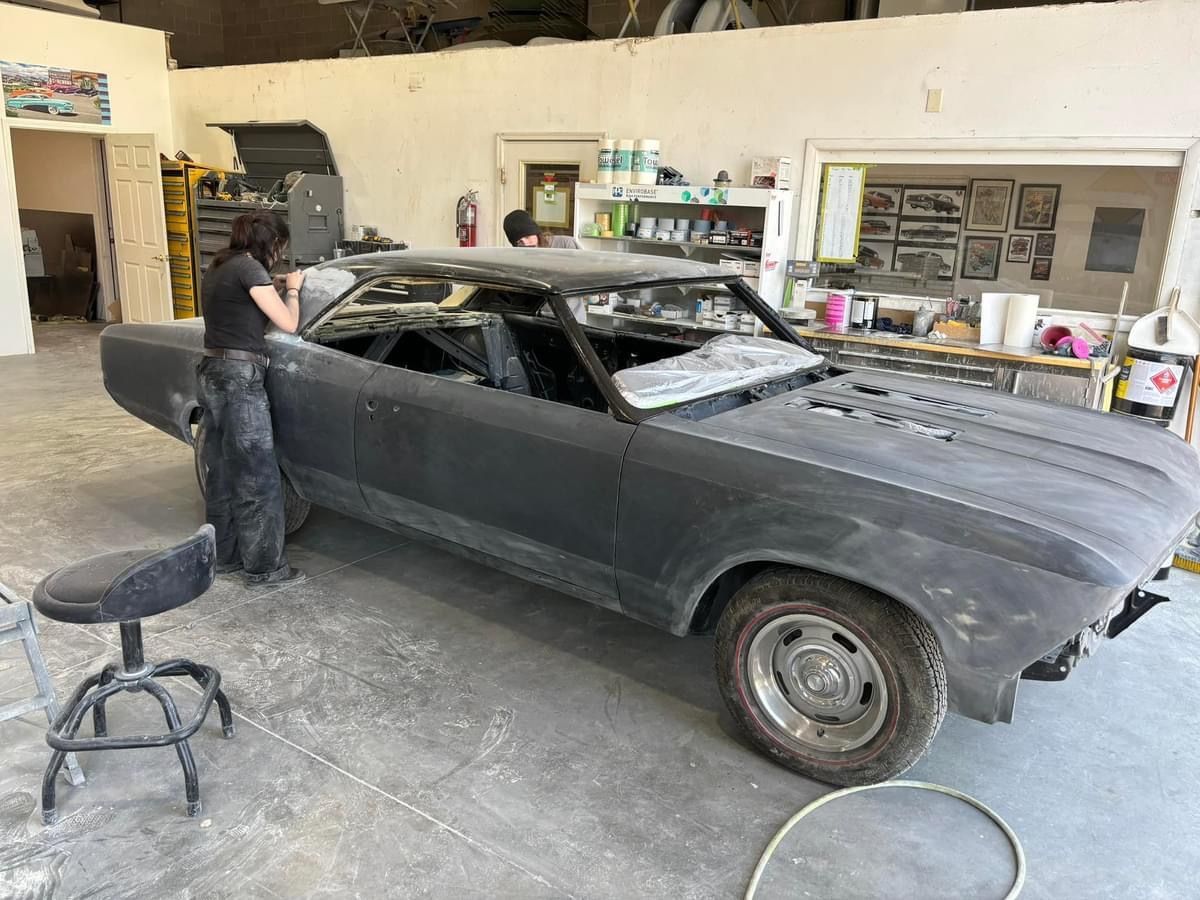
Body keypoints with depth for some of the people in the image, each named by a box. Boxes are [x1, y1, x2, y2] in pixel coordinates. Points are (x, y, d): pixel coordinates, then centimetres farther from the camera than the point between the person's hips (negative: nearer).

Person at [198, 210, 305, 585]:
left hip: (212, 375, 10)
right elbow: (288, 324, -10)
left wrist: (278, 289, 18)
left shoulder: (218, 268, 15)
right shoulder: (249, 268, -13)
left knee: (221, 473, 16)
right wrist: (292, 289, 6)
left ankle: (224, 555, 27)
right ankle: (264, 567, 7)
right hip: (239, 380, -10)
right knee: (260, 480, -1)